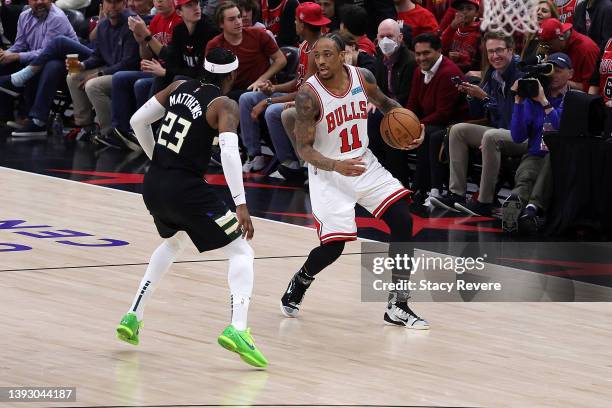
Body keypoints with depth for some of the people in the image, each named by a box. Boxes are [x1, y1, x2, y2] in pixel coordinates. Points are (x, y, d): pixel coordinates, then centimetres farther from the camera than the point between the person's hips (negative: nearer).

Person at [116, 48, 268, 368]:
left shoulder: (179, 87, 11)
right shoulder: (224, 105, -7)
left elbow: (137, 121, 15)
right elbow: (229, 152, -22)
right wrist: (241, 205, -25)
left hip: (153, 185, 7)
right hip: (186, 189, -7)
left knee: (173, 242, 35)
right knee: (241, 252, 1)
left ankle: (132, 318, 30)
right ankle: (237, 329, -21)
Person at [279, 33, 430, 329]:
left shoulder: (363, 77, -8)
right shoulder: (309, 94, -22)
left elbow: (384, 103, 15)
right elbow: (304, 149, -20)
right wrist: (336, 166, -37)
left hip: (364, 164, 5)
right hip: (328, 172, -5)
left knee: (403, 223, -7)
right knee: (333, 246, -12)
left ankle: (398, 306, 1)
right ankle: (299, 283, 24)